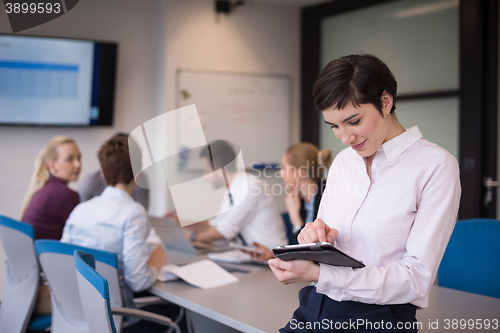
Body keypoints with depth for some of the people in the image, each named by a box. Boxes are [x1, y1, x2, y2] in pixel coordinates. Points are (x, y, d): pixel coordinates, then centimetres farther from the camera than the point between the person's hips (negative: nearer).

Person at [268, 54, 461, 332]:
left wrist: (318, 274, -21)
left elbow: (417, 277, -13)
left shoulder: (435, 165, -6)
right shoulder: (343, 161, 12)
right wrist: (314, 239, -7)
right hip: (315, 310, 5)